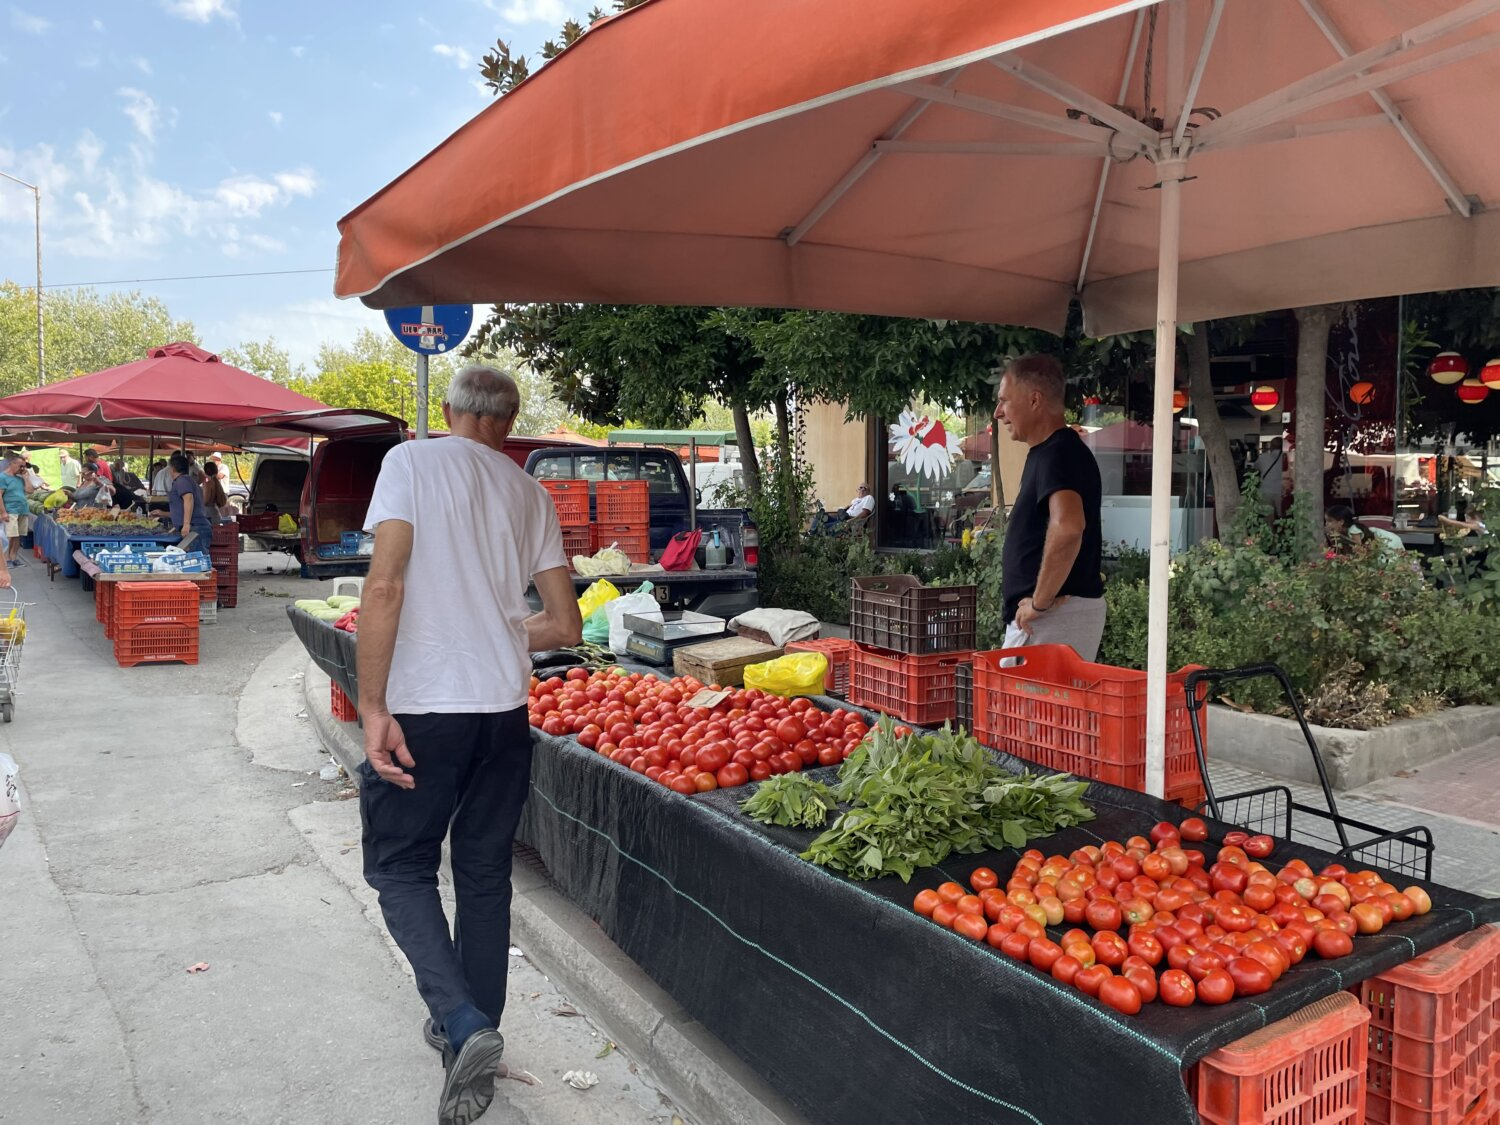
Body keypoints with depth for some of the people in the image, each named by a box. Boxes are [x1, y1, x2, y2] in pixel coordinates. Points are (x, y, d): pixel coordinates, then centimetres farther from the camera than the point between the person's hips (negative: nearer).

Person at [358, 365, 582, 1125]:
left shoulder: (411, 462, -3)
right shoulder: (529, 492, 9)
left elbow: (386, 585, -16)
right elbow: (565, 626, 8)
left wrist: (372, 706, -13)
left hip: (425, 706, -4)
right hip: (505, 710, 4)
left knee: (400, 868, 11)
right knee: (485, 875, 16)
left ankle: (464, 1025, -6)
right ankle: (470, 1032, 28)